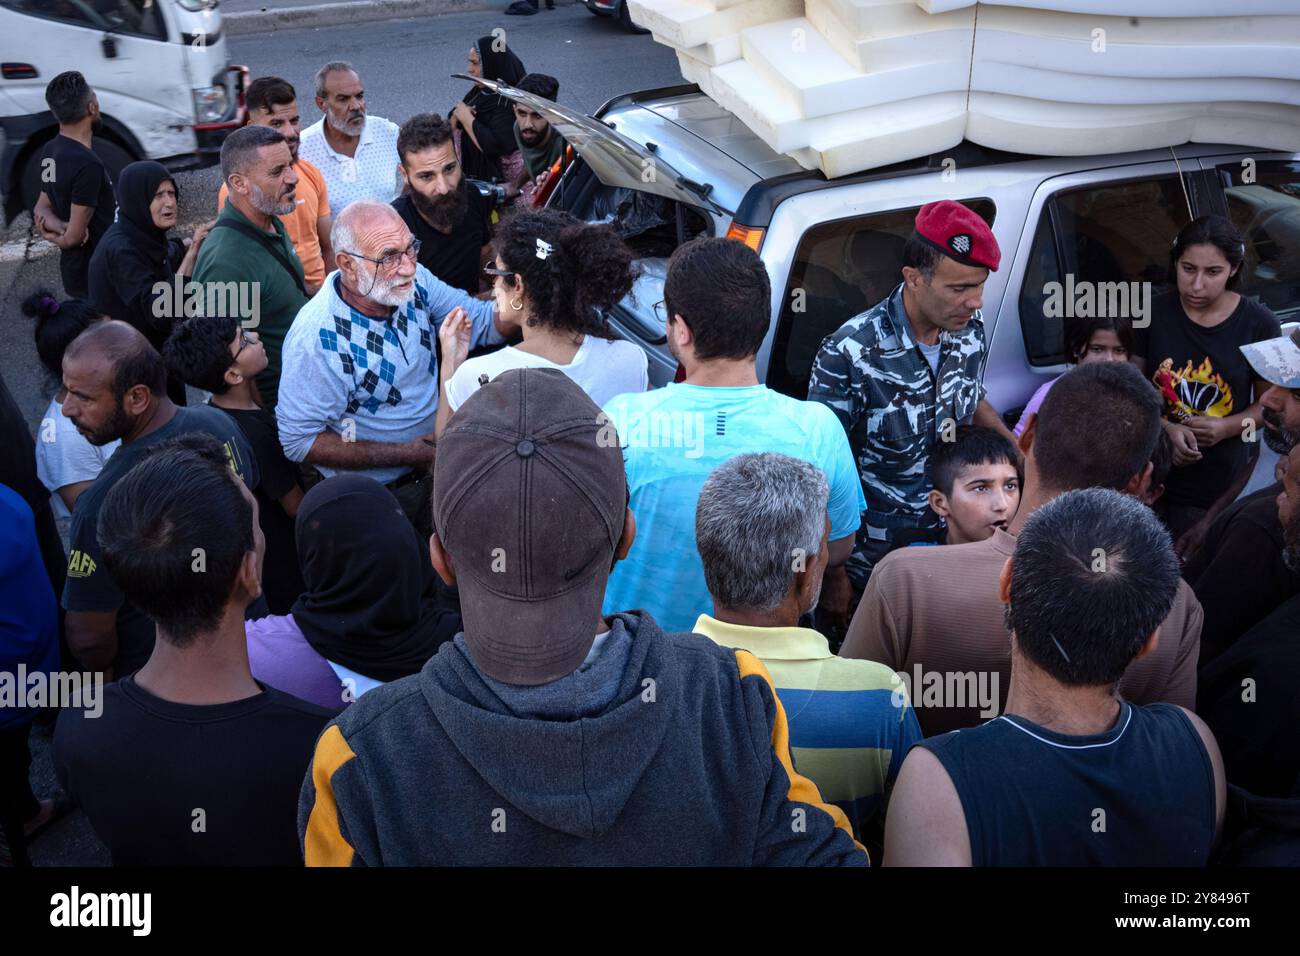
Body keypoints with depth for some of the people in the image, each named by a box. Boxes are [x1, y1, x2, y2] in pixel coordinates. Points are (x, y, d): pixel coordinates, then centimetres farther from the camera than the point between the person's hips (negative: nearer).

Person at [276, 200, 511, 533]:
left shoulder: (413, 280, -14)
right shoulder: (317, 338, -30)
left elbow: (485, 322, -7)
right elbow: (298, 440, -24)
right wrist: (403, 455, -24)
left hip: (431, 465, 6)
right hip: (375, 499, -5)